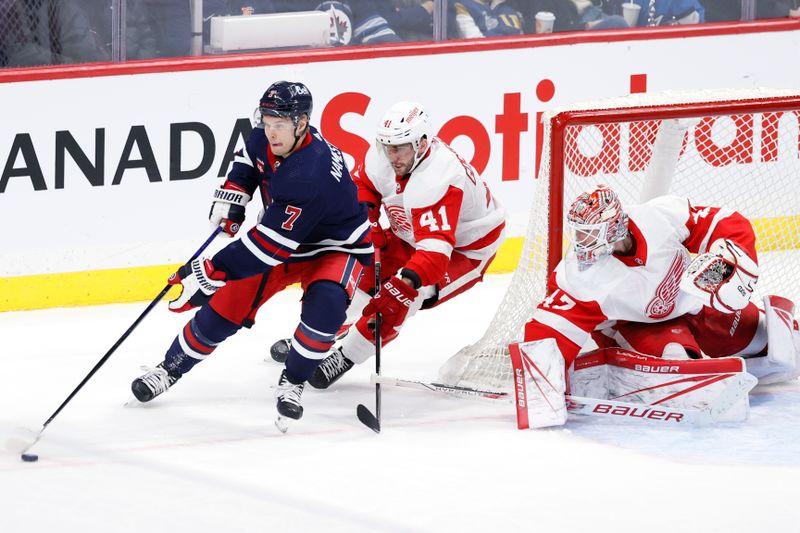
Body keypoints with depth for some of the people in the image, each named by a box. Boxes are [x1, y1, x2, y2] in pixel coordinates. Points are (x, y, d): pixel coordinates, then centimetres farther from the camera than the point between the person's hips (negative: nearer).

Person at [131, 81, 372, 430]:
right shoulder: (265, 139, -16)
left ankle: (292, 383, -13)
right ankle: (170, 369, 17)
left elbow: (268, 245, -40)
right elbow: (248, 158, 13)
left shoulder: (310, 176, -40)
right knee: (226, 305, -1)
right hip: (281, 236, 6)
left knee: (325, 306, -34)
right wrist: (232, 194, -4)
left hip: (336, 246, -6)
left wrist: (210, 273, -39)